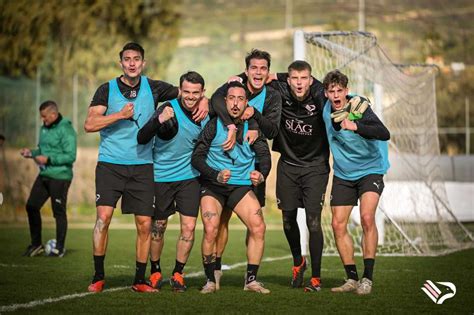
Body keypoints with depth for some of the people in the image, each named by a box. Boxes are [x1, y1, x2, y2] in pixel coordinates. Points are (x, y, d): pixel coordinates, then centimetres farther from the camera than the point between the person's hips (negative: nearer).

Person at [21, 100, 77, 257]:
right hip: (44, 175, 8)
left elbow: (71, 156, -18)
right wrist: (31, 153, 4)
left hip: (60, 177, -8)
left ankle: (60, 247, 12)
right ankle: (36, 244, 18)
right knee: (31, 206, 5)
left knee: (59, 212, 0)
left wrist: (48, 159, -22)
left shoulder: (65, 129, -13)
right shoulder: (44, 128, 11)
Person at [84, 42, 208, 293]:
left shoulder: (153, 88, 6)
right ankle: (98, 277, -3)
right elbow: (89, 124, -8)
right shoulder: (107, 90, 0)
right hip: (110, 163, -2)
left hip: (142, 166, 2)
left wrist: (203, 103, -3)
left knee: (145, 224, 0)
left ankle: (139, 280, 13)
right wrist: (120, 115, -17)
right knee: (103, 216, -15)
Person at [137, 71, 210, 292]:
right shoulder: (169, 109, -18)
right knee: (158, 228, 8)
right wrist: (159, 121, -41)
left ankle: (177, 274, 12)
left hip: (190, 177, 3)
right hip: (161, 176, -3)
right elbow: (142, 138, -25)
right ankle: (155, 272, 27)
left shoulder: (207, 113, -5)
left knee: (189, 227, -4)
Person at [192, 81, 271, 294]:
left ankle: (251, 280, 0)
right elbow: (197, 157, -8)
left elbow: (264, 154, -4)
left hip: (242, 186, 3)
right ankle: (210, 281, -4)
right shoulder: (214, 125, -5)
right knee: (210, 230, -20)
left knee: (258, 227, -14)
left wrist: (262, 174, -26)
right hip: (212, 186, -2)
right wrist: (216, 175, -24)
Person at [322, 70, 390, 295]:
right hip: (342, 175, 6)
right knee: (338, 225, -1)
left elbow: (384, 134, -36)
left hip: (370, 170, -6)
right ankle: (352, 279, 10)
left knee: (367, 217, -24)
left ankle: (367, 278, -18)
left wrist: (356, 127, -49)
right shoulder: (326, 108, -4)